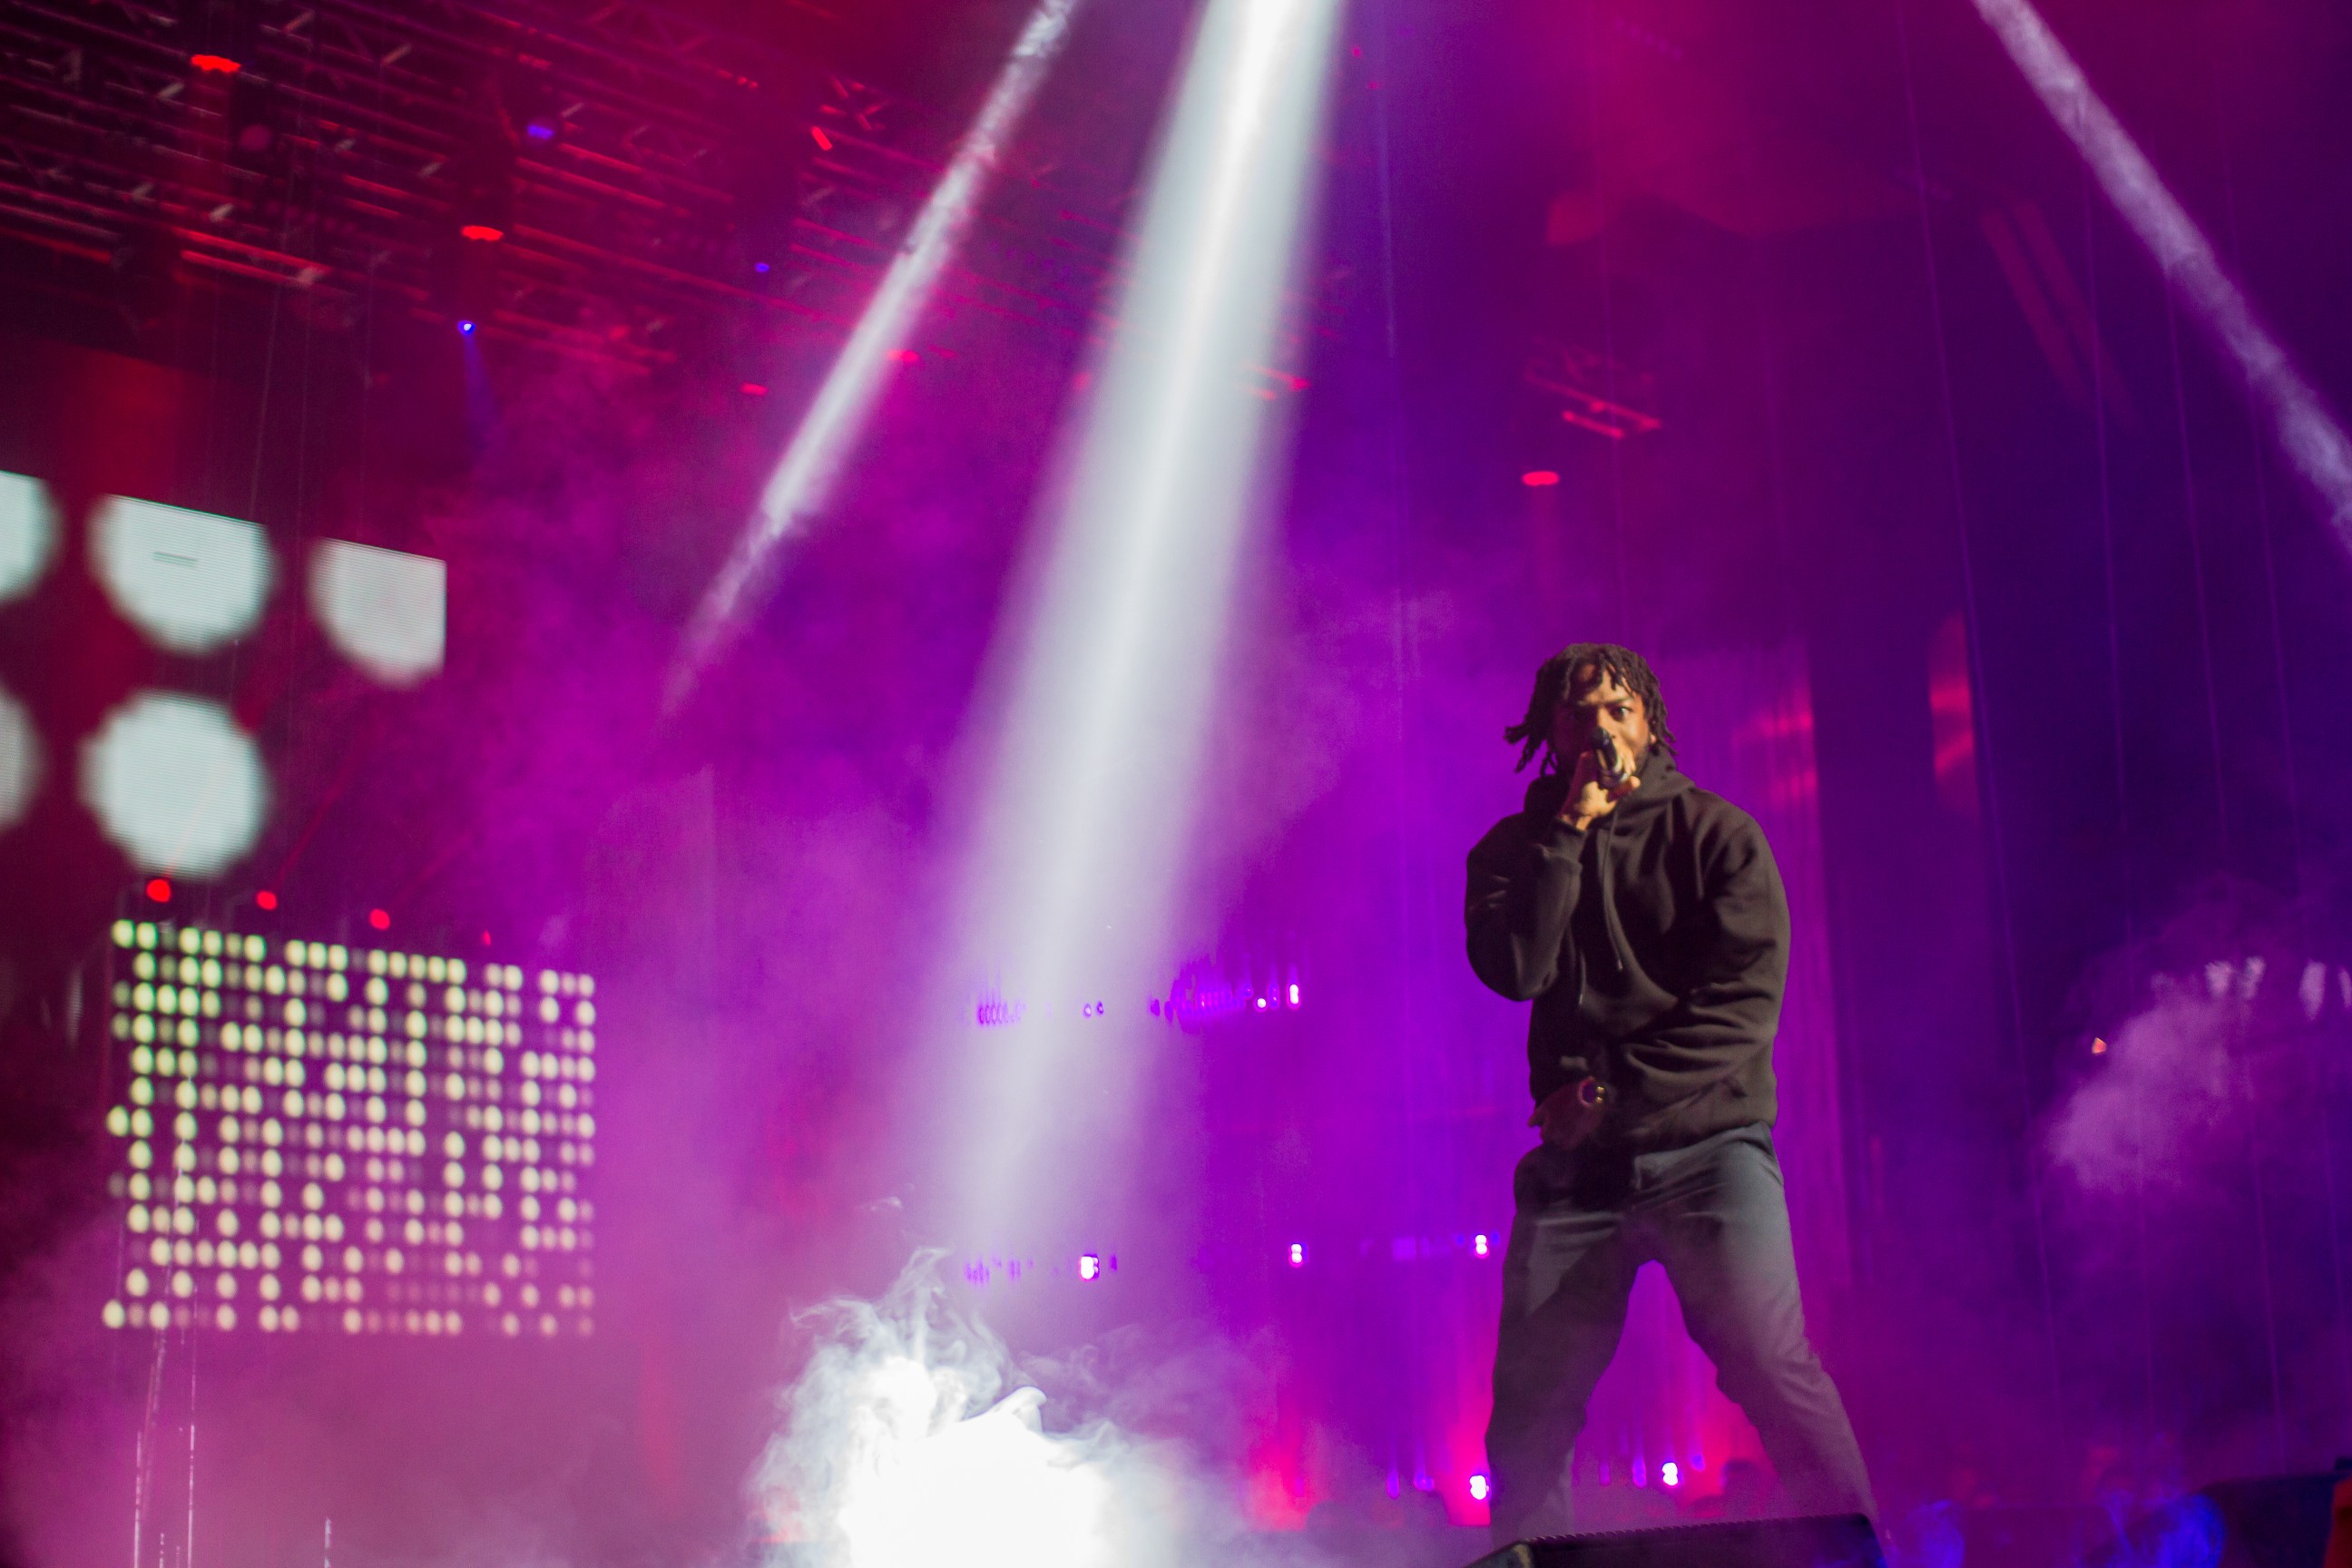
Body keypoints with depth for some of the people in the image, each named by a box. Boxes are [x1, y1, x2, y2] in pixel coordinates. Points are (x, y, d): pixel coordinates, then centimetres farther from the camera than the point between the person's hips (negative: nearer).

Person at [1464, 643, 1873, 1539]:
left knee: (1774, 1370, -16)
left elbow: (1745, 1002, -5)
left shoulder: (1716, 834, 4)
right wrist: (1569, 831, -9)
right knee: (1527, 1407, -1)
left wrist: (1608, 1092, -10)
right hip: (1574, 1163, 2)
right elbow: (1512, 970, -7)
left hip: (1706, 1143, -2)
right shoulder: (1517, 849, 11)